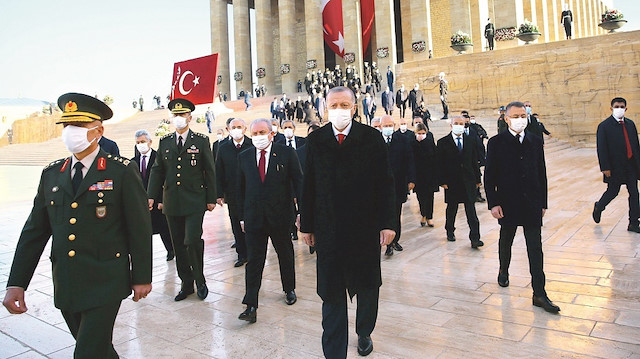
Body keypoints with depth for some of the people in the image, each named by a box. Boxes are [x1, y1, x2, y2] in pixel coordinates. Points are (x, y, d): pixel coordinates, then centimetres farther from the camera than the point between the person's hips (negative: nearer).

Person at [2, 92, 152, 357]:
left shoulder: (122, 171, -8)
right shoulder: (51, 174, 7)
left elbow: (140, 228, -8)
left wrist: (142, 277, -7)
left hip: (105, 286, -5)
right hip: (65, 286, 6)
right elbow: (34, 232, 8)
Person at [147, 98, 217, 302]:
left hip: (194, 201, -4)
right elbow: (157, 170, 11)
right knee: (178, 245, 10)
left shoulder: (201, 141, 0)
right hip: (171, 202, 4)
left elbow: (209, 171, 0)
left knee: (192, 241, -12)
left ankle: (200, 280, 10)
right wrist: (152, 196, 1)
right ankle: (186, 284, 23)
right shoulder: (165, 142, 9)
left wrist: (211, 198, -2)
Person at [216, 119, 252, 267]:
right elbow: (219, 173, 7)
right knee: (237, 226, 9)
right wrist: (219, 194, 1)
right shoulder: (223, 148, 6)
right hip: (232, 195, 3)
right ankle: (242, 254, 20)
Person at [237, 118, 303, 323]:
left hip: (280, 216, -1)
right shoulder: (244, 157, 6)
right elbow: (241, 188, 10)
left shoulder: (287, 153, -2)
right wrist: (242, 216, 7)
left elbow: (298, 182, -3)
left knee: (286, 256, 16)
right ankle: (251, 307, 1)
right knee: (253, 261, -1)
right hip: (254, 218, 1)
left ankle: (289, 289, 38)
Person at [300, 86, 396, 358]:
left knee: (368, 286, 18)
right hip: (328, 231, 0)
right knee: (331, 294, 7)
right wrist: (306, 224, 3)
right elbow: (309, 186, 3)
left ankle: (364, 333, 44)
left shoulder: (372, 138, -2)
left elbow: (385, 183, -3)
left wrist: (387, 222, -8)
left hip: (365, 228, 0)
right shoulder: (316, 140, 2)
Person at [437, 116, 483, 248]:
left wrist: (477, 178, 8)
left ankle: (475, 238, -4)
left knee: (471, 210, -3)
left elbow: (474, 161, 11)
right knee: (451, 208, 12)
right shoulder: (443, 142, 0)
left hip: (468, 180, 1)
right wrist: (442, 181, -9)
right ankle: (450, 231, 31)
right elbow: (440, 163, -3)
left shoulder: (470, 141, 8)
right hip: (451, 181, -1)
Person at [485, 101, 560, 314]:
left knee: (535, 249, 1)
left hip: (532, 204, 2)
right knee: (505, 241, 17)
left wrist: (543, 203, 8)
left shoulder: (536, 142, 6)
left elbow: (542, 174, 9)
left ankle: (539, 294, 5)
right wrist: (493, 203, -12)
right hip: (507, 203, -2)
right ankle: (504, 271, 44)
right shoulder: (496, 143, -5)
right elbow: (489, 175, -6)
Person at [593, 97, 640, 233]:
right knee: (613, 192, 4)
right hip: (615, 167, -5)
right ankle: (598, 207, 33)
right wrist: (605, 168, -15)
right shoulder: (604, 126, -9)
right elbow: (601, 149, -12)